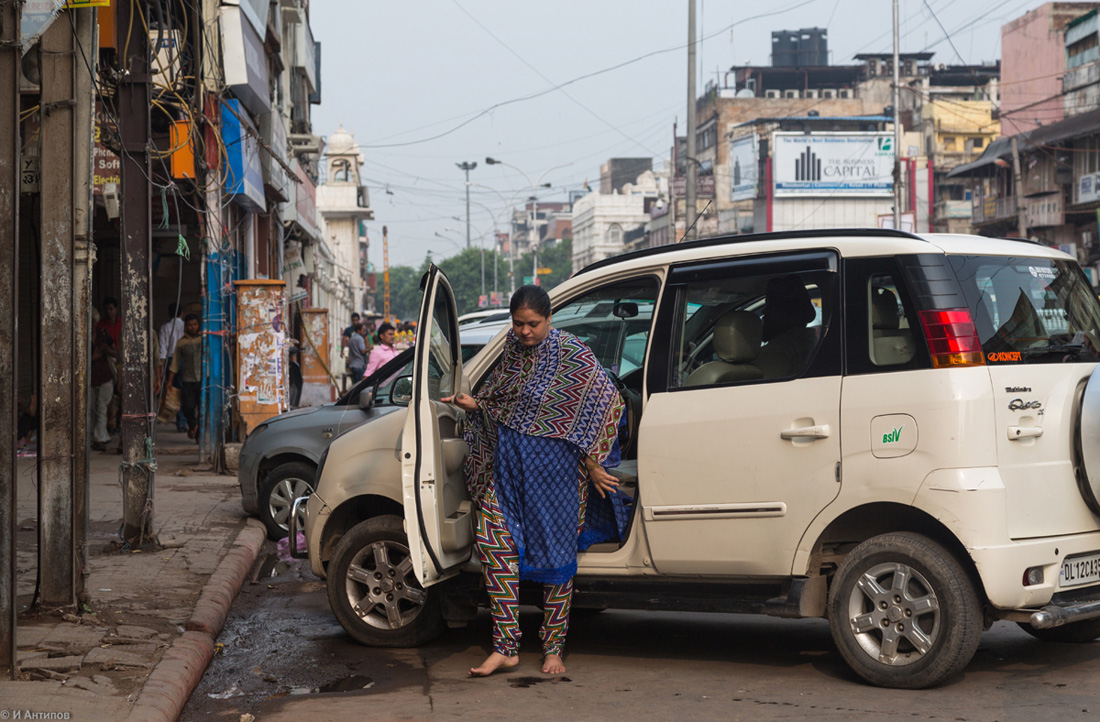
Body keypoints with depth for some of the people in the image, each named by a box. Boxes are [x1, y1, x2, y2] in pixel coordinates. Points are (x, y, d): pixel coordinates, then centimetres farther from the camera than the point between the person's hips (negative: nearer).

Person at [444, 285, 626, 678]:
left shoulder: (573, 356, -10)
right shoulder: (513, 349, 8)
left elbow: (607, 402, -7)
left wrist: (592, 462, -7)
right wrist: (474, 404, 0)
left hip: (554, 468, -5)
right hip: (507, 462, 5)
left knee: (554, 552, 3)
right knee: (494, 543, -4)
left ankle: (553, 648, 16)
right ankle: (505, 646, 3)